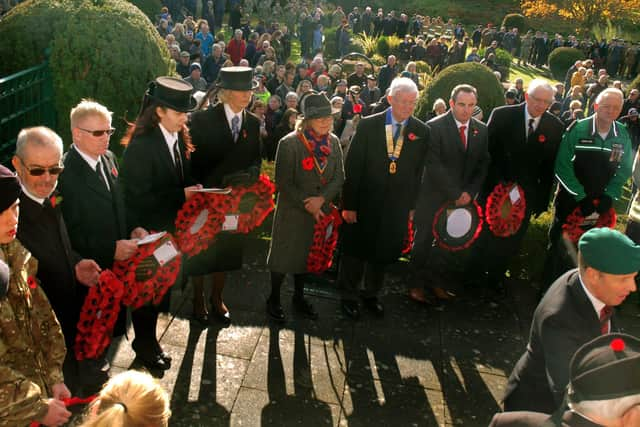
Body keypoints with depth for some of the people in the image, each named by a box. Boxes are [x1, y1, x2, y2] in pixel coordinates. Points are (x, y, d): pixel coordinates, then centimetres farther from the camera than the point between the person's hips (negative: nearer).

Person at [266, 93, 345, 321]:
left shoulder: (333, 142, -2)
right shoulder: (289, 143, -17)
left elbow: (339, 177, 0)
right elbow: (283, 183, -16)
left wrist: (322, 199, -16)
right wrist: (307, 205, -17)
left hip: (321, 211, 5)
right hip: (292, 212, -4)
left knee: (307, 255, 19)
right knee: (284, 255, 9)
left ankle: (299, 297, 39)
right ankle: (274, 299, 30)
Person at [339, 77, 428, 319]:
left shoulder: (421, 132, -1)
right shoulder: (368, 125, -8)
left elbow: (418, 172, 4)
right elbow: (352, 167, -9)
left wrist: (412, 205, 3)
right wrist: (348, 204, -11)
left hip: (397, 207, 2)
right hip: (365, 202, -2)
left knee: (383, 254, 16)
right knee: (355, 252, 11)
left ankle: (371, 295, 38)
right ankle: (349, 297, 31)